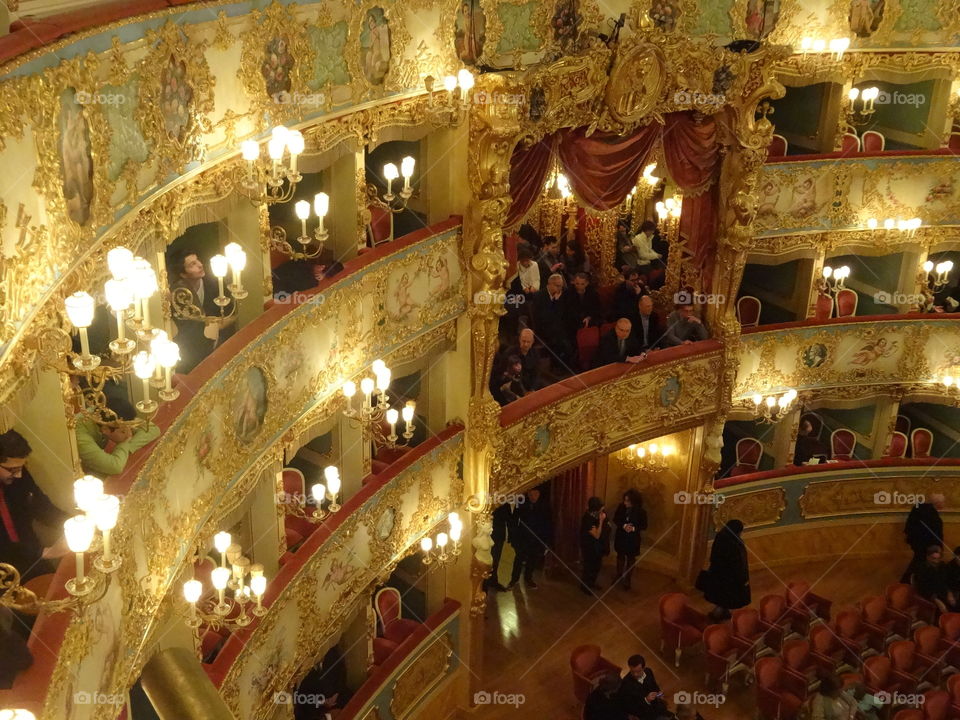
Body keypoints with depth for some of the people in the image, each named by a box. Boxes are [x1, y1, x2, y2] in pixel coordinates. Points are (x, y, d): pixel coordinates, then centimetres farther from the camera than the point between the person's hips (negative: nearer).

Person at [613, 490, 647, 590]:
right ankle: (619, 577, 36)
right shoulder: (621, 507, -12)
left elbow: (644, 526, -10)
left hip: (633, 539, -2)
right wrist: (623, 526, -23)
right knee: (620, 557, 18)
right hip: (620, 537, 2)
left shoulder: (641, 512, -18)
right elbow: (615, 520, -5)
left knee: (631, 559, 10)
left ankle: (627, 580, 24)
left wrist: (634, 528, -26)